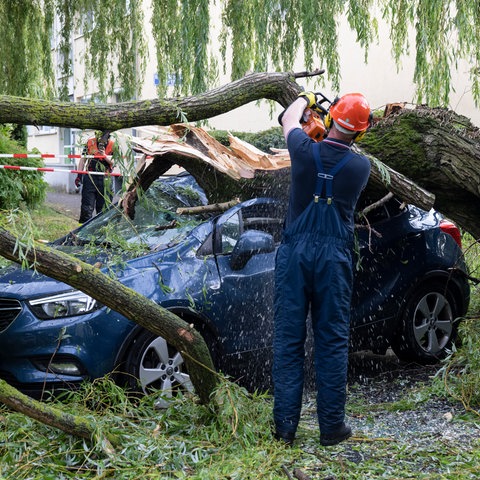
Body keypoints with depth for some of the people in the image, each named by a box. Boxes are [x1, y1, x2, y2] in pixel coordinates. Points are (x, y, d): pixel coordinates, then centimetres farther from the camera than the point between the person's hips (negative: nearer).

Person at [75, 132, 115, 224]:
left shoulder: (112, 145, 3)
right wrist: (79, 175, 4)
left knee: (103, 206, 7)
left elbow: (113, 163, -3)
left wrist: (104, 155, -19)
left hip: (104, 179, 0)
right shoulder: (90, 142, 6)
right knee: (87, 206, -3)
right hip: (90, 178, 0)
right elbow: (83, 159, 10)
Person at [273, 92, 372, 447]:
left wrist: (304, 99, 39)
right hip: (335, 258, 0)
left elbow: (289, 120, 19)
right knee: (333, 341, 6)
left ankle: (285, 425, 6)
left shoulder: (306, 151, -3)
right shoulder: (361, 166, -2)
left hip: (296, 255, 0)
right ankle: (332, 426, 9)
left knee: (289, 339, 4)